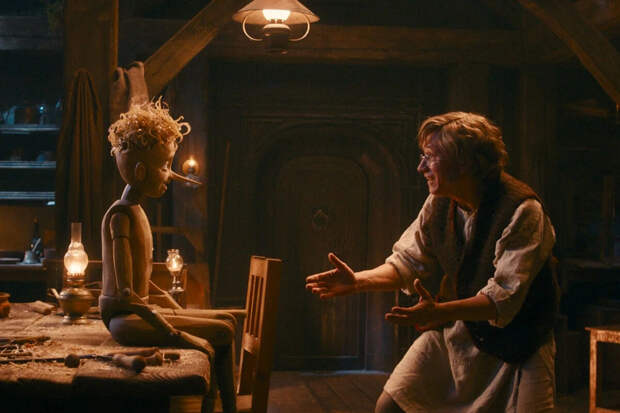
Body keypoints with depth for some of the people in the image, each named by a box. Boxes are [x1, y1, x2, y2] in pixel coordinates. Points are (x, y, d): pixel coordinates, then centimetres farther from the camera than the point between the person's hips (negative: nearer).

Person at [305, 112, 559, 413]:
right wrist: (357, 281, -11)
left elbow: (504, 298, -31)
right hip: (455, 329, 5)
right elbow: (407, 264, 6)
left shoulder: (523, 210, -24)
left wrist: (439, 312, -45)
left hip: (517, 345, -5)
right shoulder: (438, 204, -3)